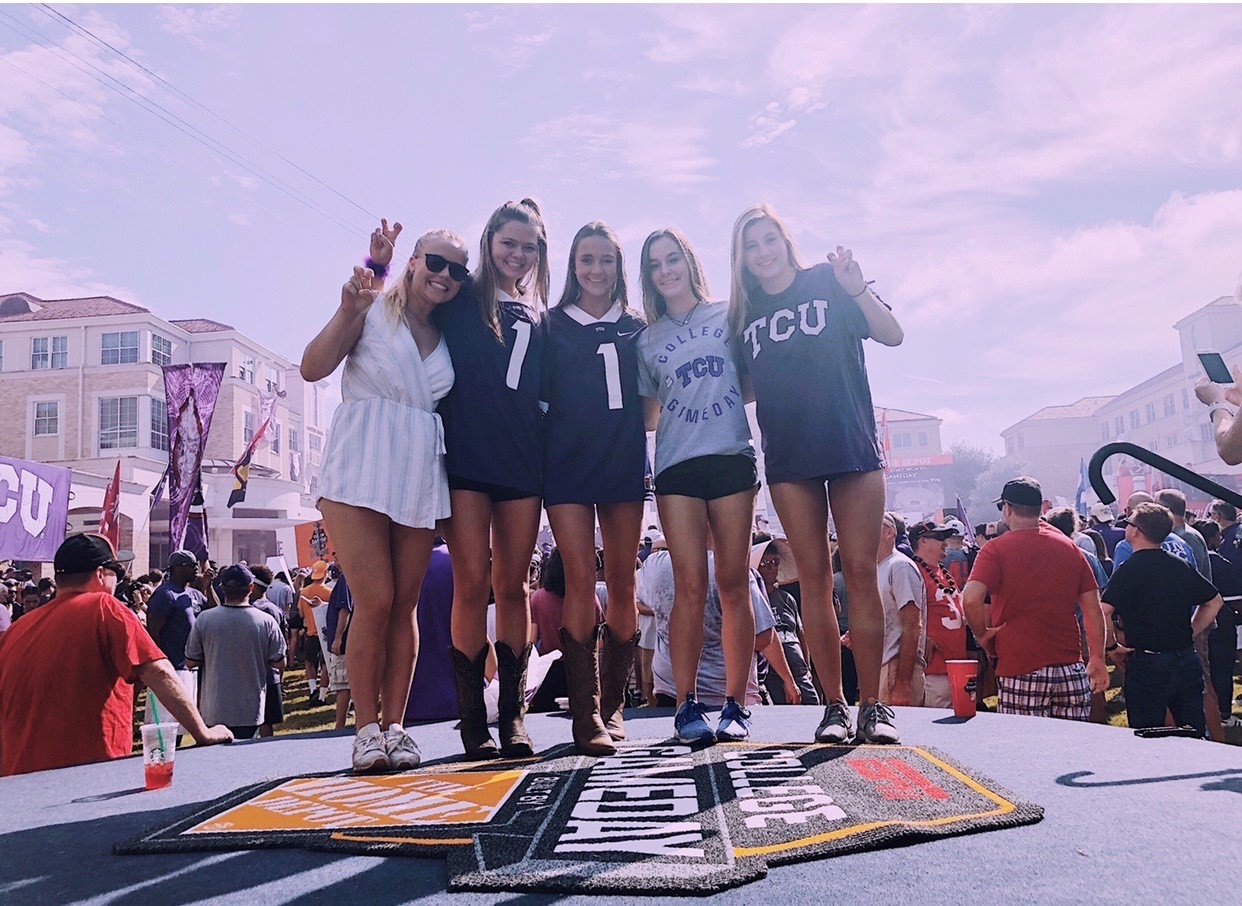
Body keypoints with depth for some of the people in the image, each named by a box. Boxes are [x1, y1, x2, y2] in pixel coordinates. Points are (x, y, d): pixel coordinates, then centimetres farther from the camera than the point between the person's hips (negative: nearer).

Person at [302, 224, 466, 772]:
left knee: (404, 606, 5)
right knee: (375, 601, -9)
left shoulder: (449, 337, 15)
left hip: (420, 477, 5)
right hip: (361, 470, -4)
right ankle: (366, 727, 3)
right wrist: (348, 311, -17)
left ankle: (394, 725, 12)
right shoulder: (372, 310, 2)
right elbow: (313, 368, -6)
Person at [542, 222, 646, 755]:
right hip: (567, 465, -2)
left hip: (623, 463, 2)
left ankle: (612, 704, 15)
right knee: (581, 579, -9)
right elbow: (538, 397, 7)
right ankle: (586, 714, -5)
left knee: (621, 582, 3)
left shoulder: (635, 328, 12)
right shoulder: (552, 326, 8)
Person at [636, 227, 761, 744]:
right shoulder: (647, 340, 14)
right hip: (677, 467, 1)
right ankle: (687, 705, 2)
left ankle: (734, 706, 6)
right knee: (691, 587, -6)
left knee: (734, 583, -1)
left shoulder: (728, 316, 11)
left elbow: (754, 384, 14)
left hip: (732, 459, 0)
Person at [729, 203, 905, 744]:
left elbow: (892, 335, -4)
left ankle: (872, 705, 3)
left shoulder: (828, 284, 4)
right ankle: (834, 706, 8)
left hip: (851, 446, -2)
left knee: (860, 573, -4)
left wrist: (858, 290, -18)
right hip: (787, 457, 3)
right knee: (814, 578, 2)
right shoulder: (743, 314, 12)